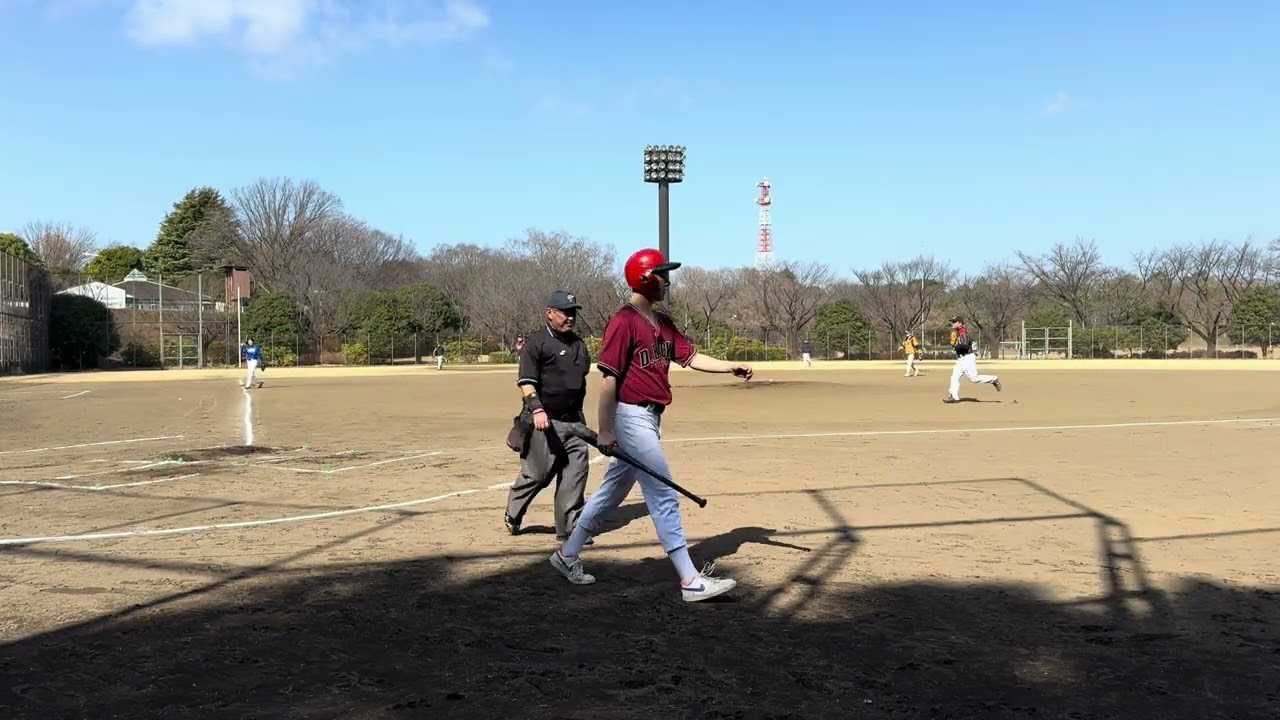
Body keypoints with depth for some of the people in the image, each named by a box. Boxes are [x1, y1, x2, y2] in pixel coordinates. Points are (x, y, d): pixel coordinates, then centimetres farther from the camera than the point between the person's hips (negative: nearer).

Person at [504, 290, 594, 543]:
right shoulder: (536, 344, -6)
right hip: (546, 421, -6)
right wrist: (536, 408, -26)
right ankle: (512, 515, 25)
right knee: (536, 474, 1)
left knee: (576, 473, -1)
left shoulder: (579, 344, 16)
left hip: (575, 421, 6)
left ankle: (569, 527, 7)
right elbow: (526, 381, -13)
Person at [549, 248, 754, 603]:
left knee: (613, 490, 17)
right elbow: (609, 377, -16)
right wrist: (605, 430, -17)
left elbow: (690, 357, 11)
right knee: (664, 496, -8)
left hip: (649, 419, 10)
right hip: (631, 417, -10)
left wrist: (731, 367, -3)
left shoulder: (663, 322, 14)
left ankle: (567, 554, 31)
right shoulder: (624, 321, -14)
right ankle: (691, 580, -5)